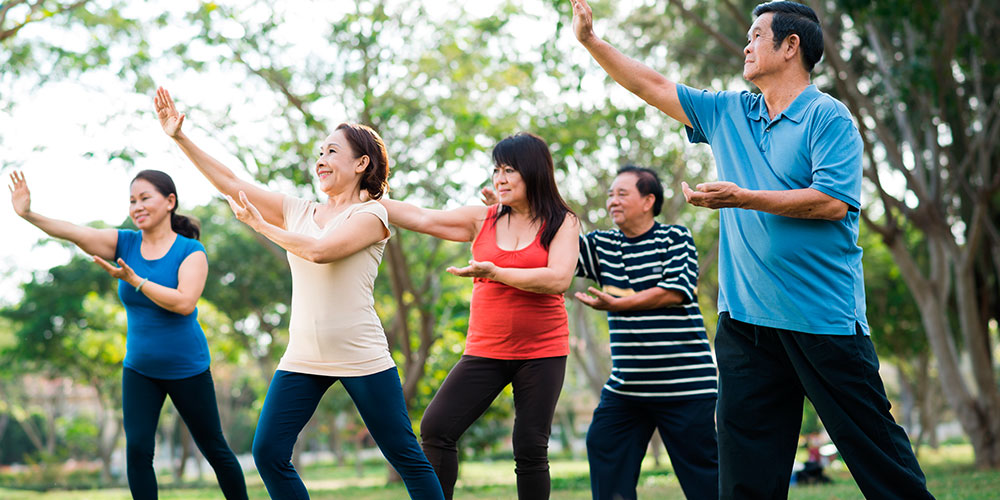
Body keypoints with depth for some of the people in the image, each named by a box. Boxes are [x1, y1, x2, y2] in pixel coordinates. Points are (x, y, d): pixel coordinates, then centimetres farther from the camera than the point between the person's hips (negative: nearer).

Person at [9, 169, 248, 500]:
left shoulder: (191, 251, -12)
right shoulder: (124, 244, -2)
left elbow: (184, 302, -27)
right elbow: (74, 233, -17)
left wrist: (134, 280, -31)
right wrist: (29, 214, -32)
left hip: (187, 369, -3)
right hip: (139, 370, 3)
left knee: (214, 449, 9)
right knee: (137, 449, -8)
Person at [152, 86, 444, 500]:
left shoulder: (371, 214, -5)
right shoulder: (298, 211, 12)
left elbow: (320, 250, -21)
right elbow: (230, 183, 10)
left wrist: (259, 224, -10)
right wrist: (179, 137, 4)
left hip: (362, 358, -5)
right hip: (303, 359, 6)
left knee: (407, 458, 0)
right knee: (268, 452, -4)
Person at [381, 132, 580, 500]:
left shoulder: (562, 223, -1)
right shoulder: (483, 220, 8)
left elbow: (558, 279, -15)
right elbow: (420, 219, 5)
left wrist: (494, 272, -20)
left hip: (541, 353, -3)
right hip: (485, 351, 3)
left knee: (531, 449, -2)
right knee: (436, 428, -10)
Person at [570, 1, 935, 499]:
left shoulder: (827, 117, -5)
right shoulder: (727, 113, 15)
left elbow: (833, 201, -17)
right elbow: (652, 86, 21)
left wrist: (743, 198, -16)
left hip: (824, 319, -6)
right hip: (745, 321, 6)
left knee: (876, 451, -2)